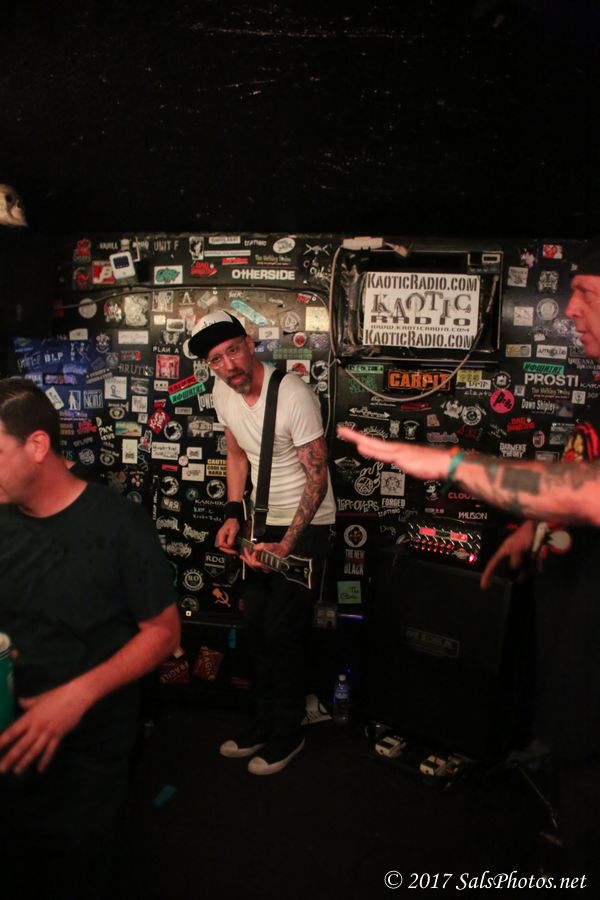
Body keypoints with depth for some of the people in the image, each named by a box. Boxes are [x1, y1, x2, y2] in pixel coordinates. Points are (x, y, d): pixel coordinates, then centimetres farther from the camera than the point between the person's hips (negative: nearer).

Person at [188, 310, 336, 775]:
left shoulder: (293, 394, -24)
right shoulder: (223, 392, -2)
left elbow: (318, 477, -20)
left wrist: (286, 545, -23)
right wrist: (234, 515, 3)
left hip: (306, 526, -7)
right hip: (264, 523, 7)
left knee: (282, 632, -1)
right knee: (257, 624, 14)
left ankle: (288, 734, 21)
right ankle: (265, 722, 33)